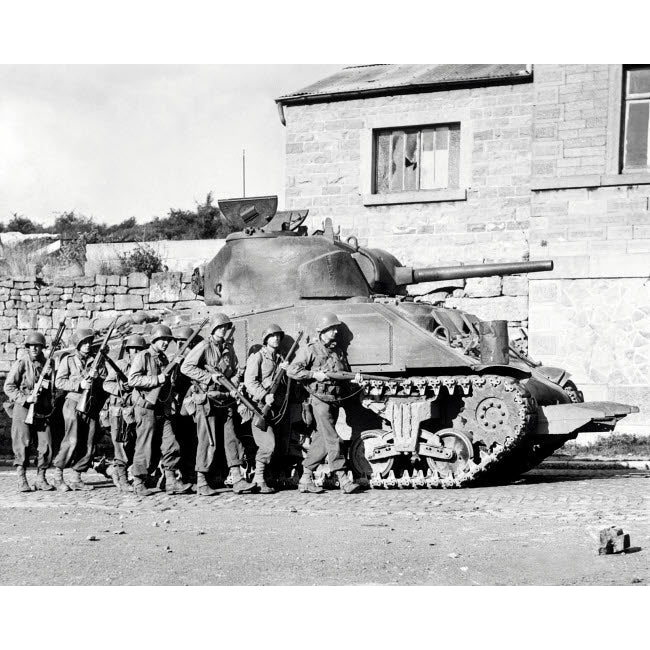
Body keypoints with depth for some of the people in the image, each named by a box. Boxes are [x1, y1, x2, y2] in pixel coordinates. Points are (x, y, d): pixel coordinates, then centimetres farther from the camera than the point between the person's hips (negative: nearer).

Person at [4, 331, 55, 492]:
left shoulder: (48, 364, 9)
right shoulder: (21, 364, -2)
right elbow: (8, 387, -5)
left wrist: (48, 385, -1)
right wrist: (25, 398, -15)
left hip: (43, 411, 4)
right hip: (23, 409, -3)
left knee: (46, 446, 0)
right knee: (22, 446, -3)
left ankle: (41, 479, 10)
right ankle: (21, 480, 4)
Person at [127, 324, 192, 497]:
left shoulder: (164, 359, 17)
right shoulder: (142, 356, -5)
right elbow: (132, 379, -17)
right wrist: (157, 379, -19)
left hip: (163, 409, 7)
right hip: (146, 407, -7)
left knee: (170, 446, -1)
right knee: (145, 447, -1)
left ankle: (171, 482, 2)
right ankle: (138, 483, 11)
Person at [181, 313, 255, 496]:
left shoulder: (229, 349, 13)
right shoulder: (204, 347, -7)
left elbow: (235, 371, 21)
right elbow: (185, 367, -14)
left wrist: (234, 385, 0)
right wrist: (210, 376, -17)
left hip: (225, 400, 6)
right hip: (206, 400, -6)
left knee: (231, 438, 3)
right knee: (208, 441, -4)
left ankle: (237, 480, 3)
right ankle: (201, 483, 5)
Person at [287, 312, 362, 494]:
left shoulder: (338, 351, 16)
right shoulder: (310, 350, -3)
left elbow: (346, 373, 23)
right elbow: (291, 371, -6)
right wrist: (315, 374, -15)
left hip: (336, 399, 7)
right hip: (320, 399, -7)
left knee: (321, 440, 8)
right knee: (332, 440, -9)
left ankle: (306, 479, 15)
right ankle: (343, 479, -9)